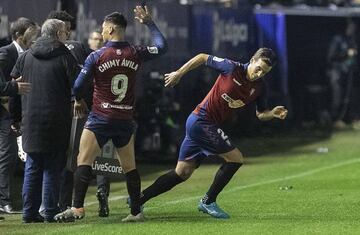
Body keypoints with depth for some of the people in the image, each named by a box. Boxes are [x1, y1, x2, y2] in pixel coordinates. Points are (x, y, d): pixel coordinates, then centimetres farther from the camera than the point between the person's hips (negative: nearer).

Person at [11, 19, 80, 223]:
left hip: (31, 122, 4)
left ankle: (30, 212, 9)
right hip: (56, 121, -4)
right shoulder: (64, 57, -6)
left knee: (32, 167, 10)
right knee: (52, 168, 1)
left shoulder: (25, 57, 8)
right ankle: (51, 212, 1)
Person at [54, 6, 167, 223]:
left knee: (84, 162, -4)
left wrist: (79, 101, 16)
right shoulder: (135, 54, -1)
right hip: (126, 121, 4)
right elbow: (162, 46, 15)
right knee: (130, 166, 13)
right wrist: (149, 22, 23)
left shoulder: (97, 56, -8)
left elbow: (78, 85, -5)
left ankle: (77, 208, -15)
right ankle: (137, 211, 15)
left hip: (100, 119, -4)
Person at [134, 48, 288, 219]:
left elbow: (260, 114, 11)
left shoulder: (259, 87, 1)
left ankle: (138, 199, 15)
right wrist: (178, 74, -3)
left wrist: (273, 114, -11)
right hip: (201, 120, -7)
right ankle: (208, 201, 3)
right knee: (235, 158, -9)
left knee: (182, 173, 9)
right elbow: (202, 58, -6)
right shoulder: (232, 68, -17)